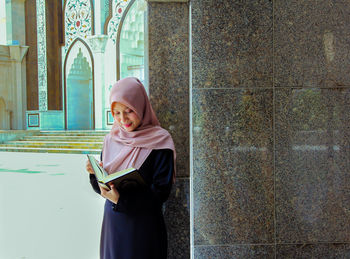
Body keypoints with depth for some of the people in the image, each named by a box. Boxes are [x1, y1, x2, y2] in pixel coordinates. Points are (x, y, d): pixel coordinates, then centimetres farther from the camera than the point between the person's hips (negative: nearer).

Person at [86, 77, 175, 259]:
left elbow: (161, 193, -15)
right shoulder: (111, 139, 3)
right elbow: (102, 188, 8)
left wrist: (120, 199, -26)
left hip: (144, 226, -4)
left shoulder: (159, 142, -12)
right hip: (112, 222, 4)